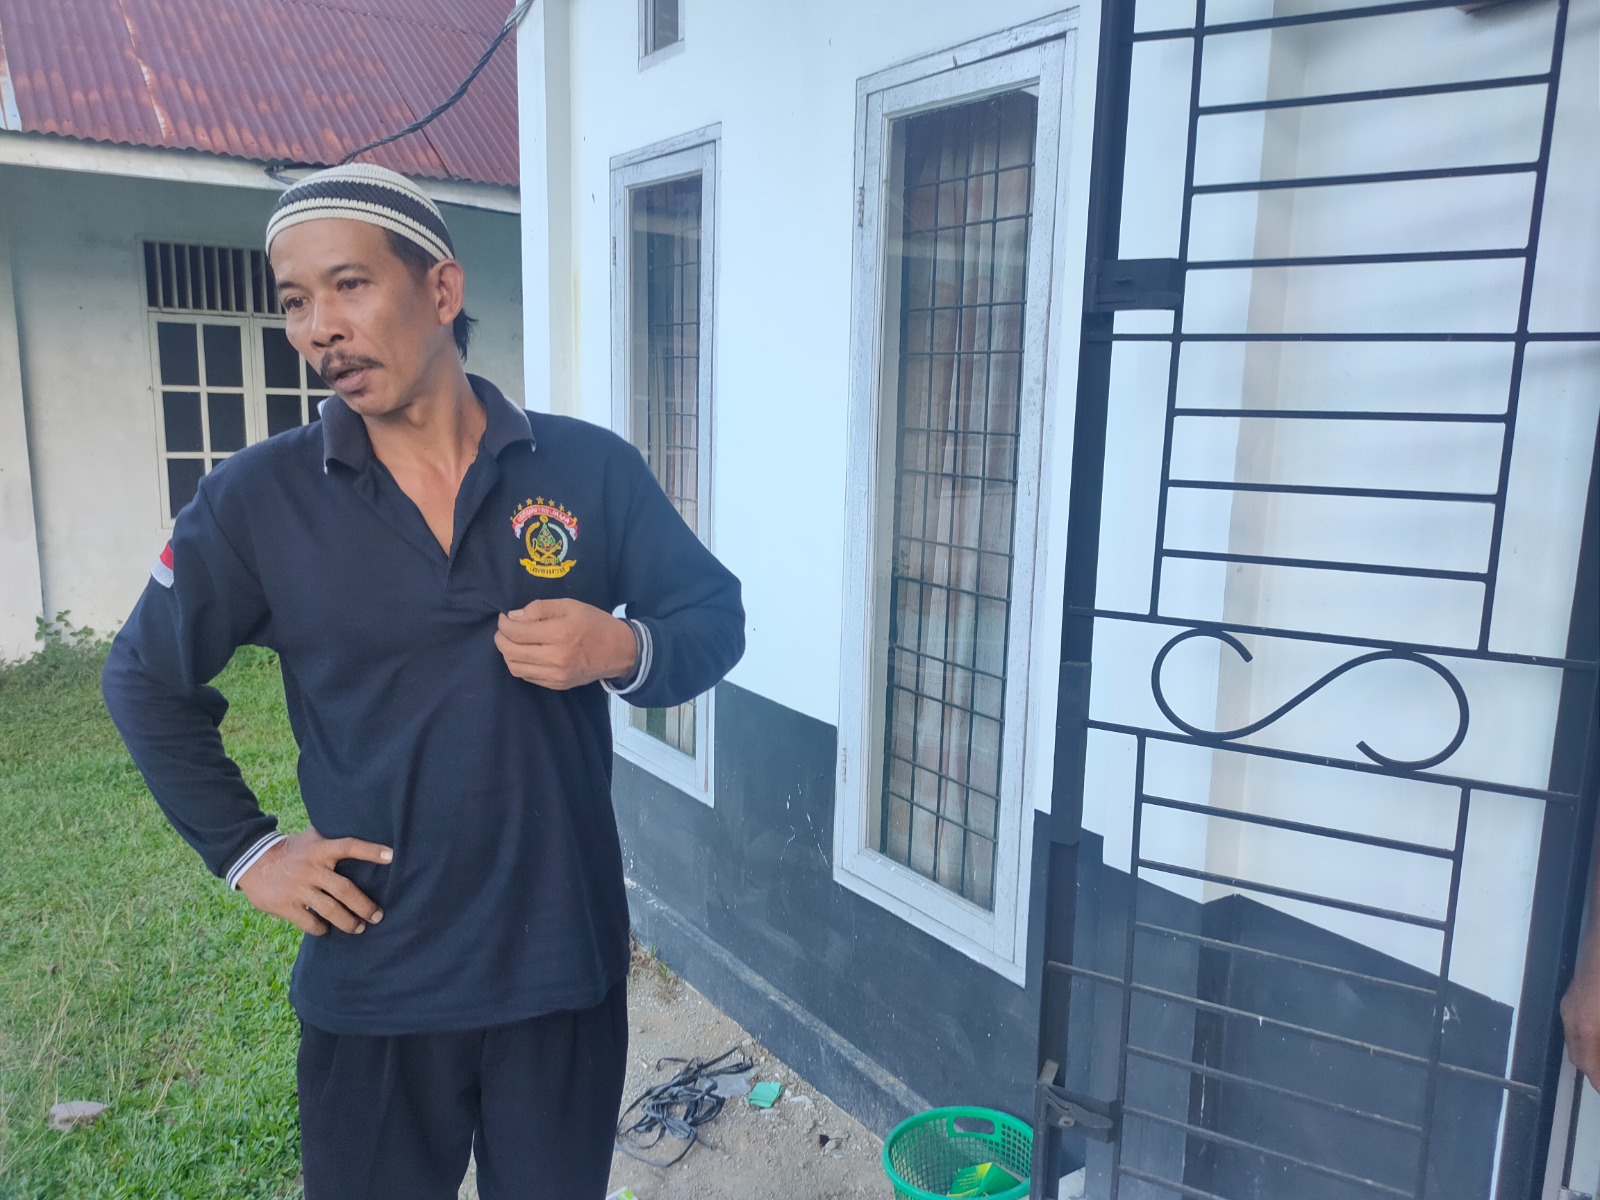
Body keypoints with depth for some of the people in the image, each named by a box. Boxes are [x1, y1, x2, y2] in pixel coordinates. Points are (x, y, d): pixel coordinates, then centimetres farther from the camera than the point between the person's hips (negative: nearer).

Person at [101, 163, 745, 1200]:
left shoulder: (592, 469, -6)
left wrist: (626, 652, -19)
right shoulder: (258, 500, -5)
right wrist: (244, 851, 2)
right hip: (371, 982, 0)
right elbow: (145, 680, 8)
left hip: (565, 962, 0)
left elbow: (717, 616, 2)